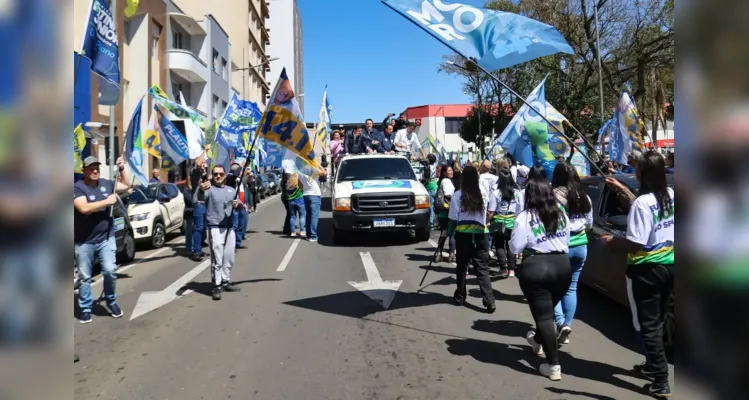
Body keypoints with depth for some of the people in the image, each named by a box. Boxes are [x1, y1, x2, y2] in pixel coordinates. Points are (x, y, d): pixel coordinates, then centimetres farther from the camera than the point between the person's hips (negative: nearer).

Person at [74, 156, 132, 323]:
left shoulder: (106, 183, 5)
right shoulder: (77, 187, -10)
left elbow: (126, 186, 22)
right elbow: (84, 208, -26)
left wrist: (122, 169, 7)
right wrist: (107, 201, -18)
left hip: (106, 238, 3)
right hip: (84, 242, -3)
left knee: (110, 270, -6)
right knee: (85, 276, 7)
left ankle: (112, 302, 15)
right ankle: (85, 309, 20)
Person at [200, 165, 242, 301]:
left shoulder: (231, 190, 15)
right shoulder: (209, 189, -4)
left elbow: (240, 206, 15)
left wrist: (236, 205, -10)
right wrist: (201, 190, -50)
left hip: (230, 228, 6)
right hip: (215, 228, -6)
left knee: (229, 258, 13)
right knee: (217, 259, -8)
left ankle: (226, 282, 27)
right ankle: (217, 287, -4)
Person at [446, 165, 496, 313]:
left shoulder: (457, 195, -4)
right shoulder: (483, 194, 4)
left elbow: (453, 219, -1)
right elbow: (486, 215, 12)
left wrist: (449, 233, 10)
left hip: (462, 234, -2)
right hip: (480, 235, 2)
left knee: (462, 267, 12)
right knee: (482, 269, 1)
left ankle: (460, 297, 23)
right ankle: (489, 302, -8)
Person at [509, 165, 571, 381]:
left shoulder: (525, 217, -9)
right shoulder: (561, 214, 8)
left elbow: (515, 248, -8)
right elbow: (566, 242, 17)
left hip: (537, 267, -6)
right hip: (562, 265, 6)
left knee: (543, 315, 1)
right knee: (548, 311, 25)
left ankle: (554, 365, 1)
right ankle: (538, 341, 50)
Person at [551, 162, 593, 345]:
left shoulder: (553, 196, -14)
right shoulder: (584, 197, 6)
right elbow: (589, 224, 16)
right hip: (580, 246, 5)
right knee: (571, 288, 12)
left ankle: (561, 323, -7)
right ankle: (567, 324, 14)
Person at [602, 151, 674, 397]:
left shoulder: (642, 202, -22)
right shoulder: (670, 195, 3)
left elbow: (635, 244, -25)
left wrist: (610, 242, -7)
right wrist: (623, 191, 24)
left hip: (646, 270, -8)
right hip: (669, 266, 8)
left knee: (648, 325, 2)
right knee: (657, 322, 21)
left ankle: (661, 381, 4)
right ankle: (652, 366, 36)